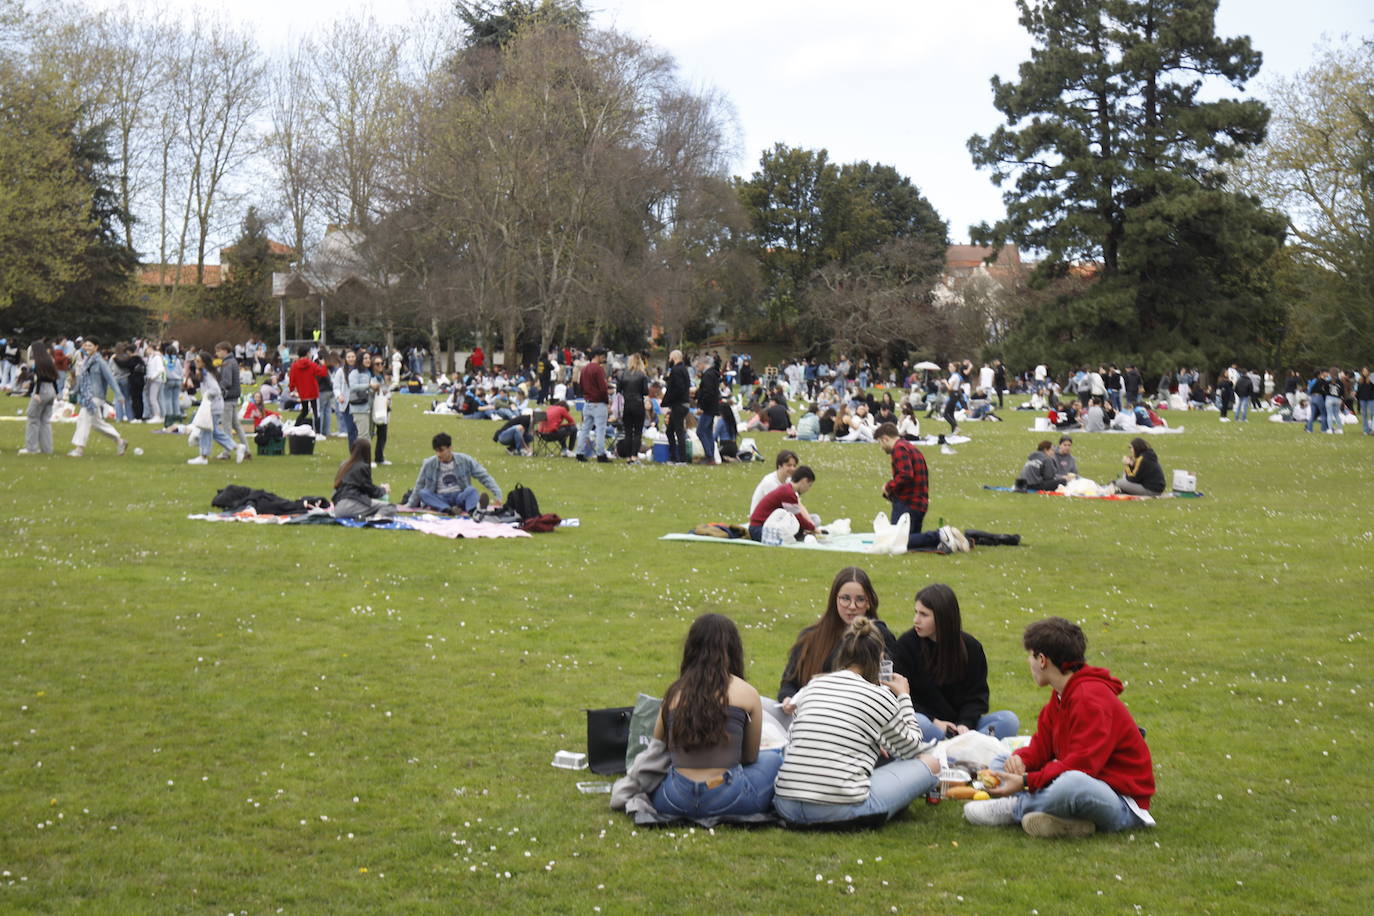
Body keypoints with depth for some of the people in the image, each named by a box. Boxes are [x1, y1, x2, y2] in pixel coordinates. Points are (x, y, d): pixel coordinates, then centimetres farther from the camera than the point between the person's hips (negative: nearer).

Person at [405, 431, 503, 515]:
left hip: (460, 497, -1)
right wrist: (410, 506, 17)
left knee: (471, 490, -31)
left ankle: (473, 510, -62)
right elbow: (419, 485, 12)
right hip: (440, 499, 1)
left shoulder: (465, 460, -2)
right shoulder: (429, 464, 0)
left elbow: (484, 477, 2)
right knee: (422, 493, -28)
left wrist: (497, 494, -7)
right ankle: (449, 510, -49)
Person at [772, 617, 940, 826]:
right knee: (930, 764, 11)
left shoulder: (812, 686, 12)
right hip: (840, 810, -5)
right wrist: (904, 698, 26)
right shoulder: (880, 696, 0)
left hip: (787, 807, 5)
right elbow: (911, 750, 14)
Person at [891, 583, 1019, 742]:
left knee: (1009, 720, -20)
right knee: (918, 723, -38)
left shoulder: (971, 647, 5)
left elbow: (977, 695, 5)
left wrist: (965, 723, -15)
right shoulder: (906, 644, -1)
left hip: (961, 724, 3)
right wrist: (934, 722, -15)